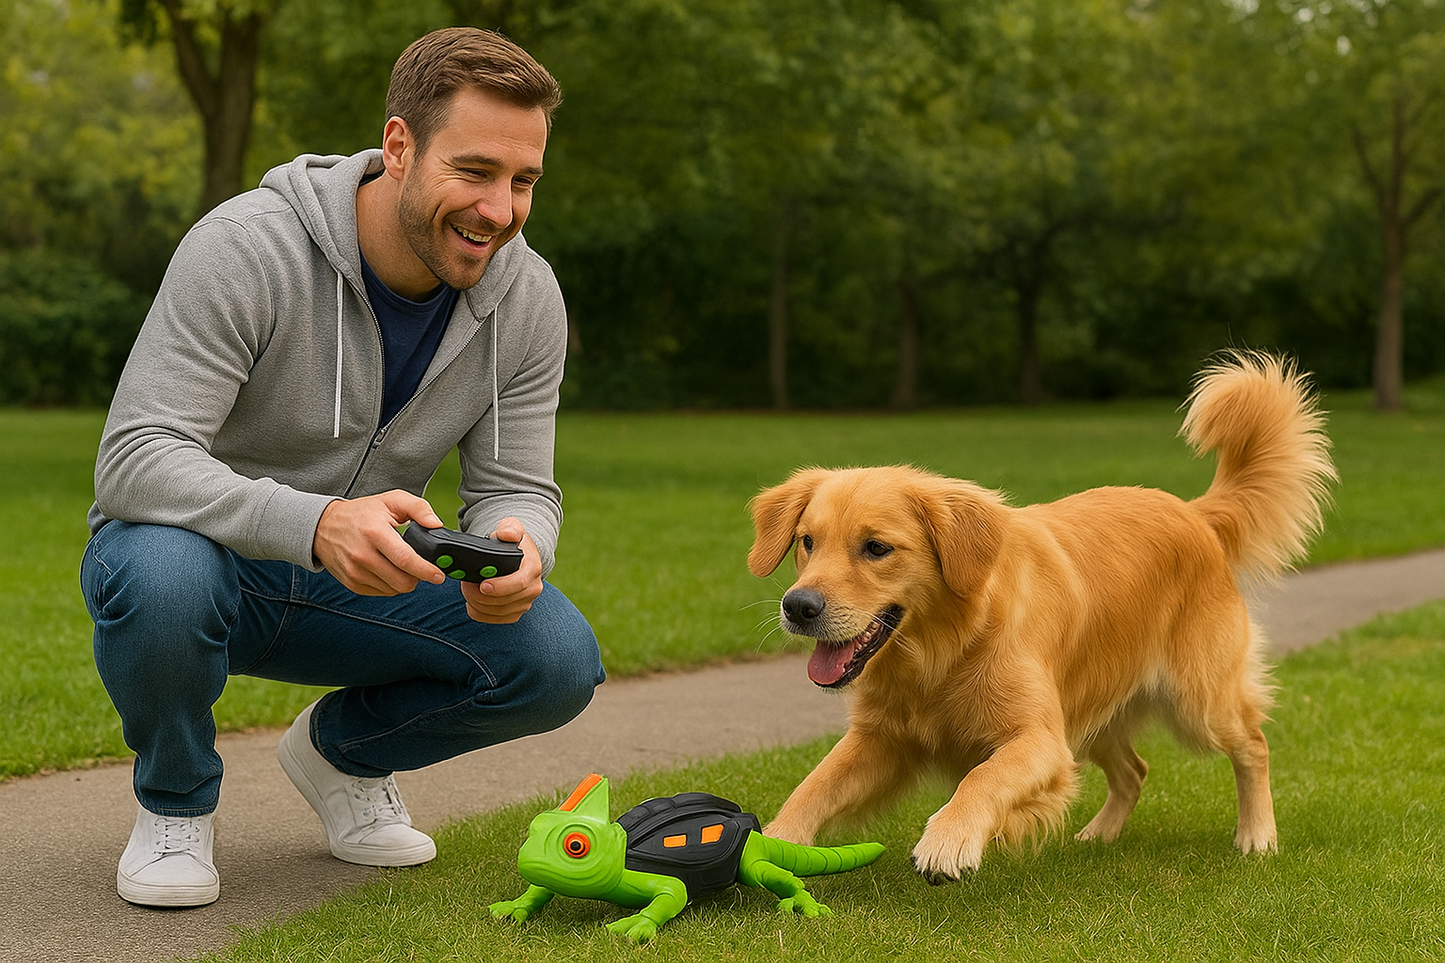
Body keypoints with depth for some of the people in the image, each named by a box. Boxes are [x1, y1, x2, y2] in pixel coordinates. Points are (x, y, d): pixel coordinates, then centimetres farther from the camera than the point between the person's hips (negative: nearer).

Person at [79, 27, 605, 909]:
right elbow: (135, 461, -31)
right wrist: (315, 524, -49)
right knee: (160, 575, -40)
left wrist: (517, 553, -33)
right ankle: (176, 803, -5)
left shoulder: (527, 298, -10)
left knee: (558, 659, -20)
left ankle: (345, 752, 12)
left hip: (360, 580, 4)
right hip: (207, 549, -3)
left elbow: (516, 484, -6)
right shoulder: (247, 248, -26)